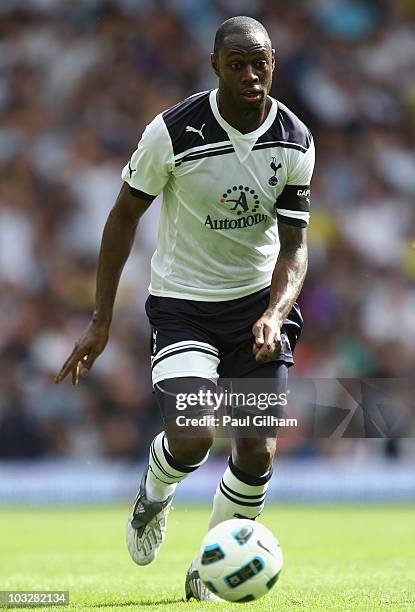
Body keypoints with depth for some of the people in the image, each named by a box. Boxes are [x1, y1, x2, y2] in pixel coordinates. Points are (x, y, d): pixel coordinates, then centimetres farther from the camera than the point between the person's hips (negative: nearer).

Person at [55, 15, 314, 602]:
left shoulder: (295, 142, -8)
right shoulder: (173, 132, -18)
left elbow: (294, 244, -4)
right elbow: (125, 214, -6)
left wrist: (275, 313, -25)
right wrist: (100, 322, -5)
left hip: (259, 297, 3)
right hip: (182, 302, -3)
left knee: (257, 454, -4)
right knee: (192, 439, -22)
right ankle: (154, 495, 15)